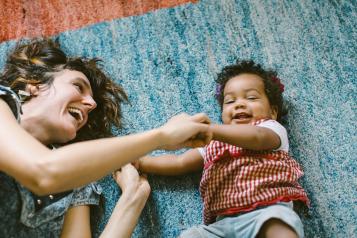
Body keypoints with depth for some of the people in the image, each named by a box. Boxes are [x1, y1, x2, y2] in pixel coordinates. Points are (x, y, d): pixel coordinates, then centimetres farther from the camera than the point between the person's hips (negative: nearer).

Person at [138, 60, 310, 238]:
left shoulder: (272, 128, 13)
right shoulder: (214, 143, 30)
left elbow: (257, 137, -11)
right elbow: (180, 163, 27)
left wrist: (208, 129, -20)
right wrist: (140, 162, 16)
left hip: (267, 210, -5)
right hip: (224, 222, 5)